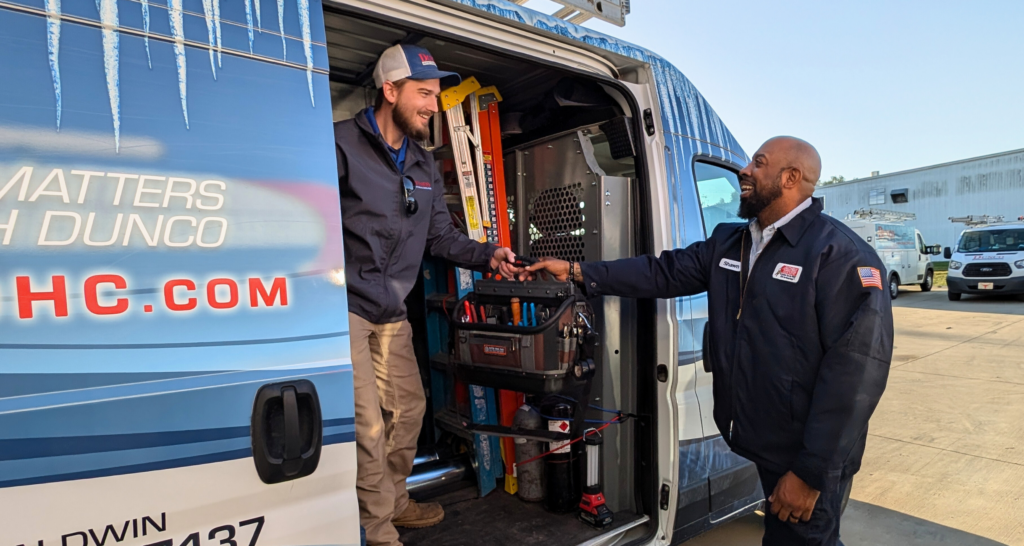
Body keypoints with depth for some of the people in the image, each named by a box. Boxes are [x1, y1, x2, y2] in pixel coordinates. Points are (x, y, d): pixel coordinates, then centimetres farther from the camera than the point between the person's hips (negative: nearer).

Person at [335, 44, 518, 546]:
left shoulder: (424, 166, 12)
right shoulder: (341, 144, -10)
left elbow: (442, 236, 13)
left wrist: (488, 256, -3)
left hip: (391, 313, 8)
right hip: (346, 309, -7)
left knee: (408, 408, 17)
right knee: (367, 425, -5)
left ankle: (393, 501, 39)